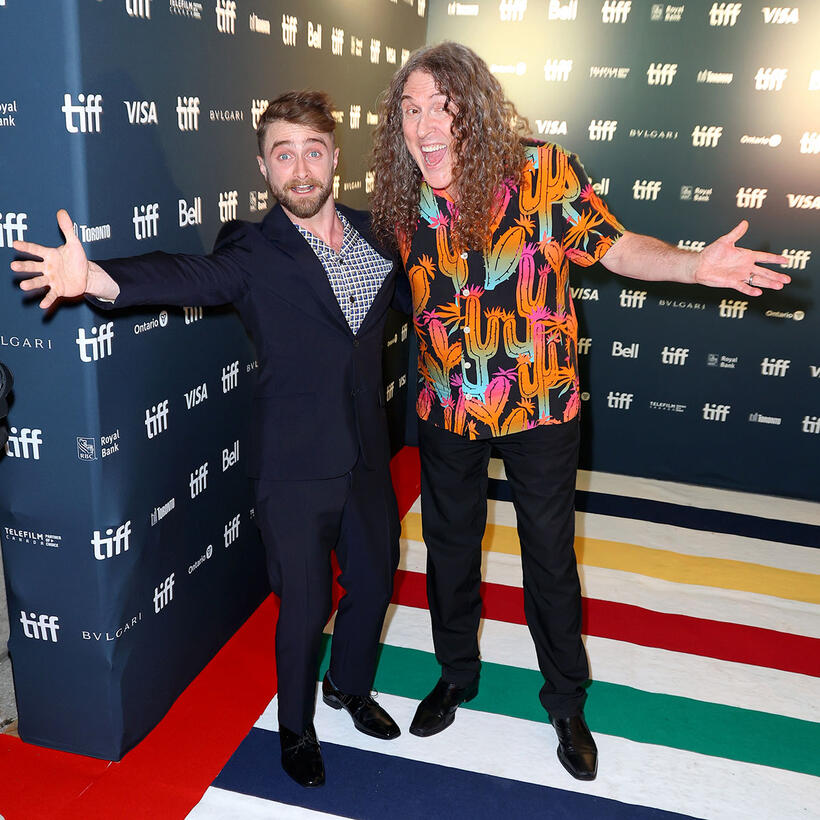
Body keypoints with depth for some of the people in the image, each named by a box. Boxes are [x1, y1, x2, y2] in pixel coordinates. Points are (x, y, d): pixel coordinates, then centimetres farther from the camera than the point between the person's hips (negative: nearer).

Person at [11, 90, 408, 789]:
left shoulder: (376, 232, 4)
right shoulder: (253, 254, -12)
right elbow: (186, 276, -31)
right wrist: (96, 277, -48)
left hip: (367, 457, 5)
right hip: (296, 468, -5)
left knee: (374, 583, 20)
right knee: (306, 604, 8)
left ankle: (351, 686, 51)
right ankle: (296, 726, 39)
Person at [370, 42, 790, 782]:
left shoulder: (543, 173, -16)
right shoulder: (403, 199, -6)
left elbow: (614, 247, -10)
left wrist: (693, 265, -27)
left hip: (540, 409, -3)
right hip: (448, 413, 3)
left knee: (551, 557, 11)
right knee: (449, 549, 18)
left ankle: (566, 701, 36)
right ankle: (456, 675, 45)